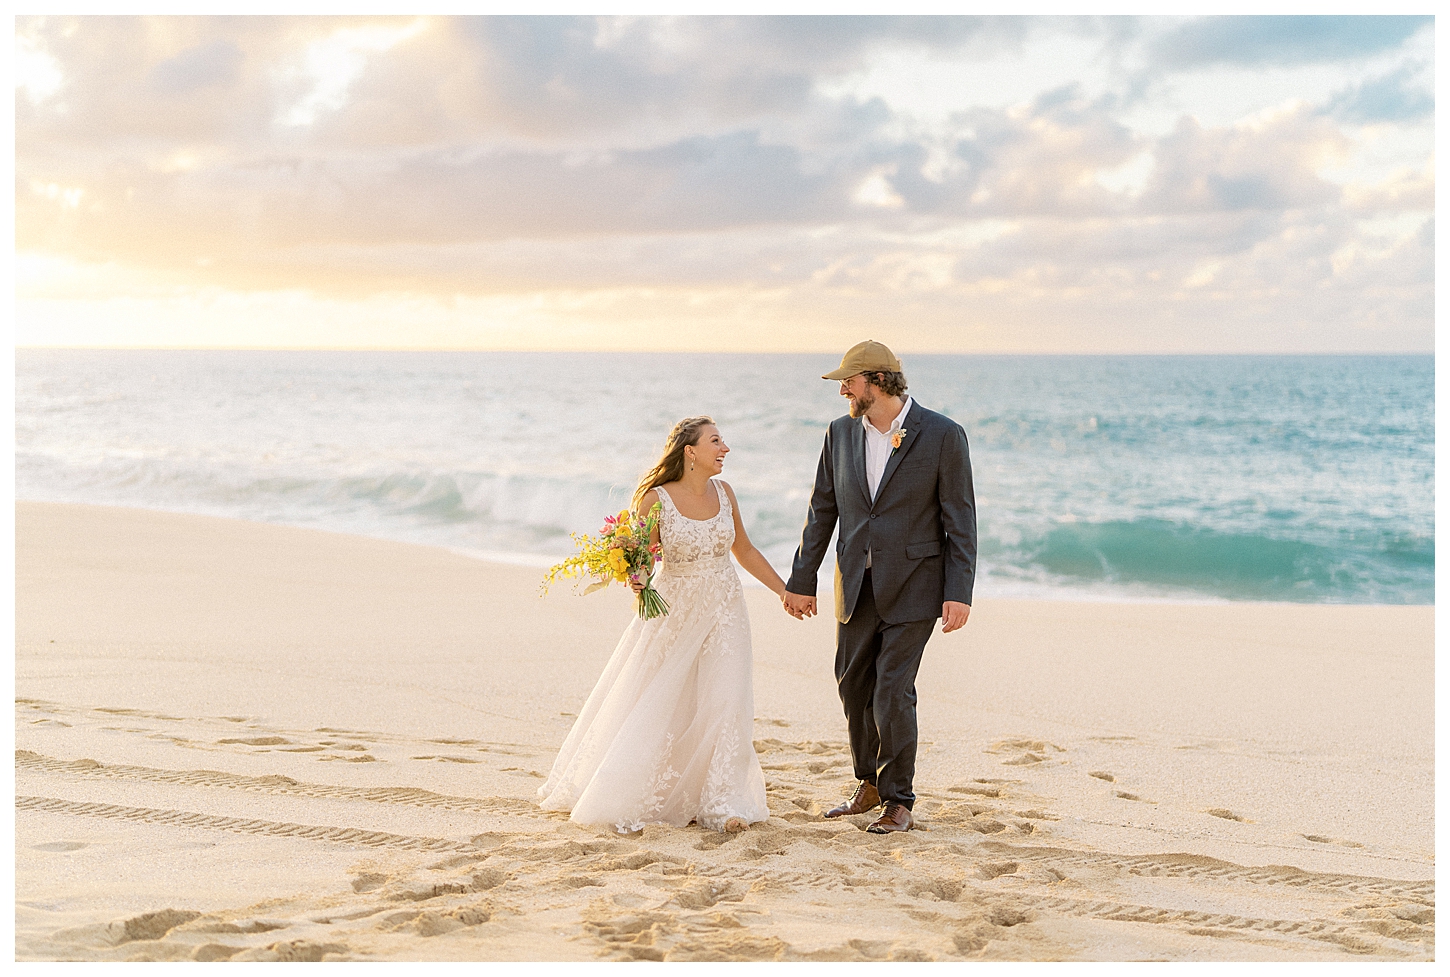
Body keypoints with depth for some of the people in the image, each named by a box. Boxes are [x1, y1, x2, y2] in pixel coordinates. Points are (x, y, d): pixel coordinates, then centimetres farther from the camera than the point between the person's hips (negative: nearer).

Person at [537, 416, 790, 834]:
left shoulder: (724, 493, 0)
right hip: (674, 613, -3)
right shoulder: (656, 499, -14)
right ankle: (628, 796, 19)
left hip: (724, 611, 4)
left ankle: (721, 803, 6)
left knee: (726, 703, -4)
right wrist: (635, 578, -32)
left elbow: (745, 551, 13)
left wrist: (787, 592, 15)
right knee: (656, 708, 2)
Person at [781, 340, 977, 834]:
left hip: (913, 587, -5)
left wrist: (959, 593, -13)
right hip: (857, 585, 5)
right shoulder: (841, 433, 4)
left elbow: (960, 520, -8)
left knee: (892, 693, -7)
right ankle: (870, 786, 30)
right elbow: (822, 511, 9)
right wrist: (801, 580, 9)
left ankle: (899, 802, 9)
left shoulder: (942, 435, -10)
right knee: (854, 687, 12)